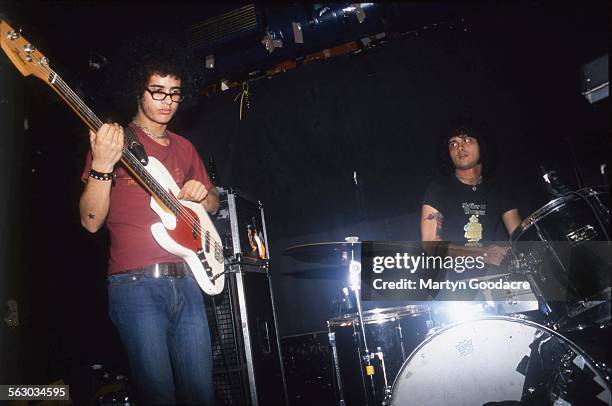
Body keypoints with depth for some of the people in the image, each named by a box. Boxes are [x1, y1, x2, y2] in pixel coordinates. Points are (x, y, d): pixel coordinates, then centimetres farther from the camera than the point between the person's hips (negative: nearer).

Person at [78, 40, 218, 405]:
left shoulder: (184, 148, 17)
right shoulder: (112, 140, 1)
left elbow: (214, 204, 25)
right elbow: (91, 221, -6)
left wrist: (202, 193, 2)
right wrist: (102, 166, -22)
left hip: (187, 281, 5)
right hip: (136, 284, -5)